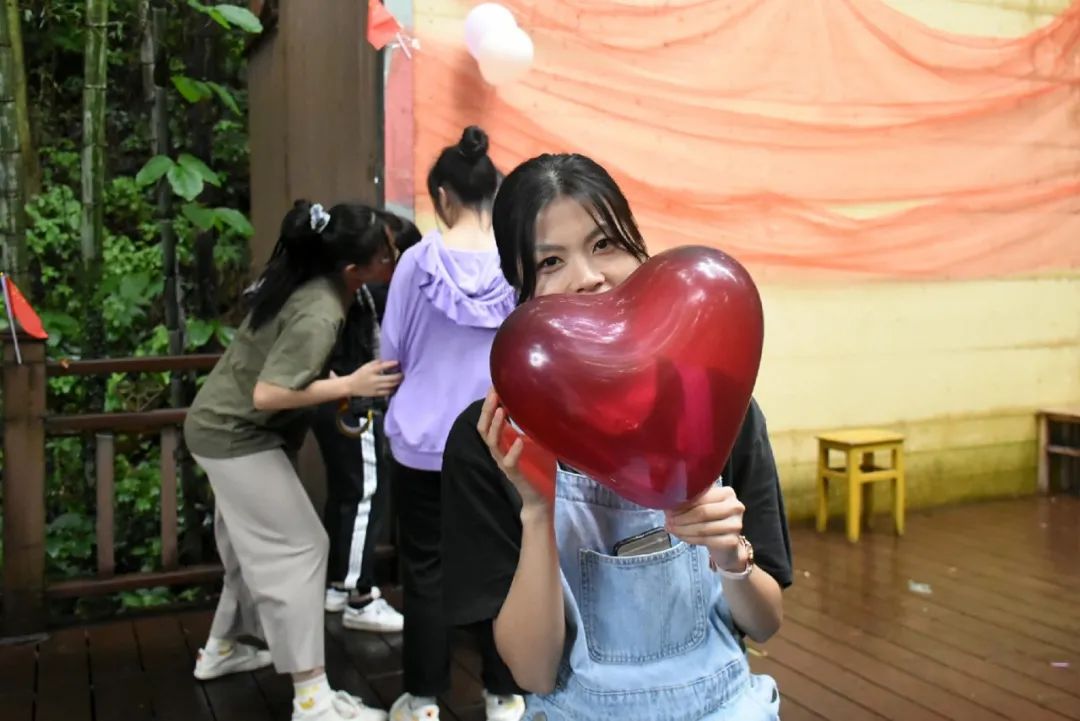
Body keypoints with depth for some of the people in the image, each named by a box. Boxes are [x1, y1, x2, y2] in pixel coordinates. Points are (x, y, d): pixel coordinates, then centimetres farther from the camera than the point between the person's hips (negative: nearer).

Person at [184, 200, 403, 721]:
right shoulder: (320, 314, -29)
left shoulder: (303, 280, -1)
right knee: (298, 549, -7)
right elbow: (267, 395, -32)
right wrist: (349, 385, -29)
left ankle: (221, 649, 35)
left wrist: (329, 384, 7)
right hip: (236, 435, -9)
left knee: (253, 546, 20)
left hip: (223, 425, 10)